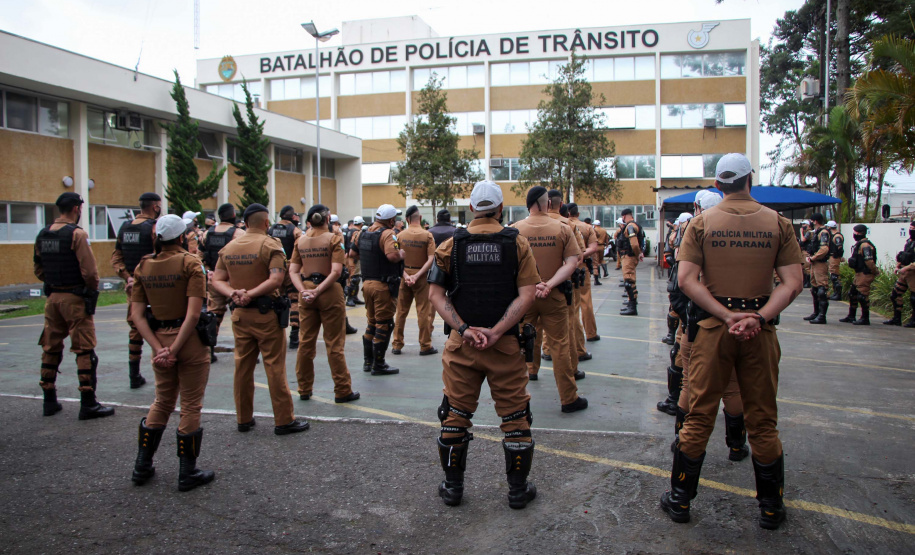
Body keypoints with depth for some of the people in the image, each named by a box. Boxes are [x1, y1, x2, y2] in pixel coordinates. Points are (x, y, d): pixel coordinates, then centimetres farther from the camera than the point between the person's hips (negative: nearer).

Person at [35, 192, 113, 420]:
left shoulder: (43, 235, 9)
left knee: (51, 348, 15)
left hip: (53, 297, 7)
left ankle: (49, 400, 24)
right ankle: (88, 404, 0)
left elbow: (38, 269, 15)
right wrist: (93, 289, -2)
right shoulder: (77, 233, -14)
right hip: (76, 298, -7)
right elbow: (89, 269, -18)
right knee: (84, 350, -2)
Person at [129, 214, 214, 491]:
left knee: (162, 402, 22)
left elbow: (137, 315, 0)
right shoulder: (190, 263, -10)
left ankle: (142, 467, 29)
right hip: (190, 341, -5)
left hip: (159, 341, 5)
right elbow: (193, 313, -19)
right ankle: (188, 473, 15)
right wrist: (175, 349, -15)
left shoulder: (143, 266, 5)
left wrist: (159, 348, -5)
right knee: (190, 407, 6)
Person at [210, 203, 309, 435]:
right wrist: (251, 294, -17)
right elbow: (276, 279, -22)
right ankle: (283, 420, 6)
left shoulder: (229, 247, 8)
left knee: (243, 365, 13)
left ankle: (243, 418, 22)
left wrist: (234, 293, -10)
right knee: (274, 366, 0)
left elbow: (217, 280, 5)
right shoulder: (270, 245, -10)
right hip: (266, 313, -5)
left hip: (239, 314, 6)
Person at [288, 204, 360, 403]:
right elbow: (336, 271, -17)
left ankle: (304, 390, 22)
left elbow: (293, 271, -1)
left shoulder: (300, 241, 6)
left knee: (306, 342, 13)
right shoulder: (334, 239, -7)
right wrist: (318, 291, -16)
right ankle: (342, 391, 9)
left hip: (306, 294, 4)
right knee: (334, 344, 2)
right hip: (329, 292, -4)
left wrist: (303, 290, -10)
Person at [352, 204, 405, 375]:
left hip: (367, 283, 8)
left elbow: (352, 253, 17)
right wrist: (401, 253, -11)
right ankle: (378, 365, 7)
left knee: (372, 322, 19)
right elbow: (392, 255, -31)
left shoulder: (363, 233, 9)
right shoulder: (387, 234, -16)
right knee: (384, 324, 2)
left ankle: (367, 361, 27)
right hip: (384, 286, -8)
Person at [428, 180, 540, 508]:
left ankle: (452, 486, 24)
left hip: (461, 344, 1)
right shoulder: (517, 244, -2)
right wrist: (496, 331, -15)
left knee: (455, 414, 14)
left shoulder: (451, 245, 1)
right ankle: (518, 489, 21)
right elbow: (526, 295, -11)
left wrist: (464, 329, -11)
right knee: (515, 416, 12)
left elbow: (436, 294, -5)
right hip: (506, 345, -1)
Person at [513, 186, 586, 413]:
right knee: (559, 345, 5)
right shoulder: (563, 229, -5)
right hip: (554, 296, 0)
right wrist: (549, 285, -17)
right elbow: (572, 262, -11)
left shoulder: (514, 230, -5)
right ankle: (568, 398, 10)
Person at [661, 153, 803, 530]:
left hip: (712, 325, 0)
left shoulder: (702, 223, -2)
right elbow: (793, 283, -8)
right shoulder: (778, 223, 0)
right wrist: (758, 317, -15)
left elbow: (686, 278, -11)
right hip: (759, 328, 1)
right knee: (763, 420, 12)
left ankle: (680, 499, 17)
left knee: (699, 415, 8)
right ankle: (771, 507, 25)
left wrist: (727, 315, -13)